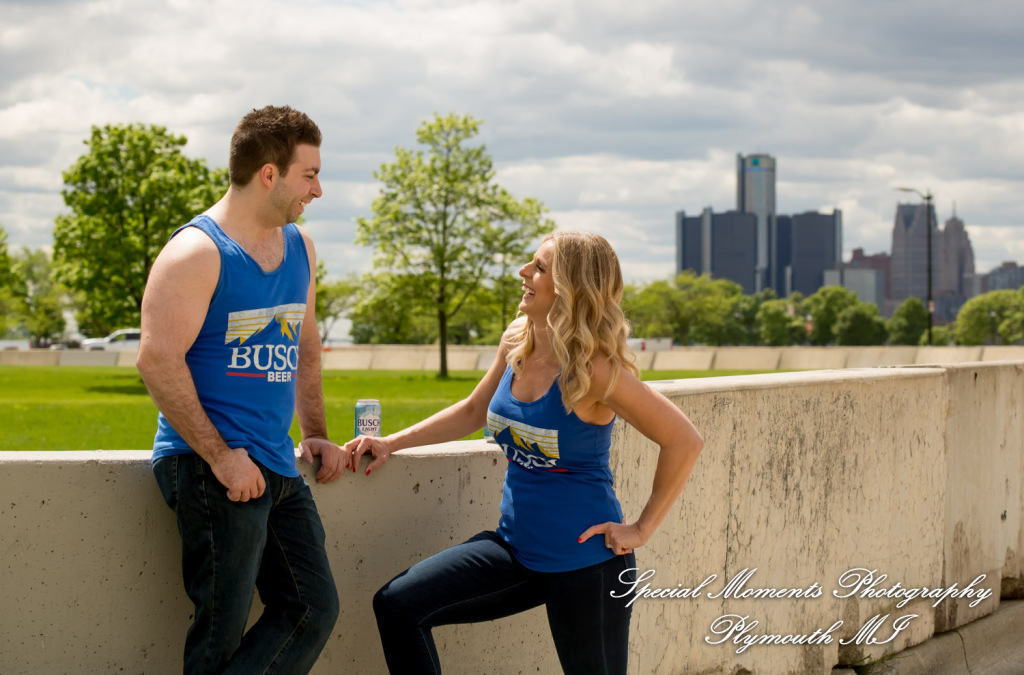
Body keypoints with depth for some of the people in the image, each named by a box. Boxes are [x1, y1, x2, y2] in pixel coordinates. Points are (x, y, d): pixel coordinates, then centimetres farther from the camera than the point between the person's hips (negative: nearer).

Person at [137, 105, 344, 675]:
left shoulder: (300, 248, 16)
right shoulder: (196, 253, -10)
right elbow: (159, 361, -16)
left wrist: (316, 433, 18)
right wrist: (220, 456, -20)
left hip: (278, 467, 8)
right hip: (209, 467, -8)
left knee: (314, 611, 3)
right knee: (222, 629, -8)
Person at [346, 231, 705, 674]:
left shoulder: (595, 370, -19)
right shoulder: (515, 345, 2)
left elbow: (684, 441, -16)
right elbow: (473, 412, 19)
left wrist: (641, 529, -11)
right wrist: (392, 443, 12)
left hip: (585, 560, -7)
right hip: (517, 546, 7)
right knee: (397, 605, -4)